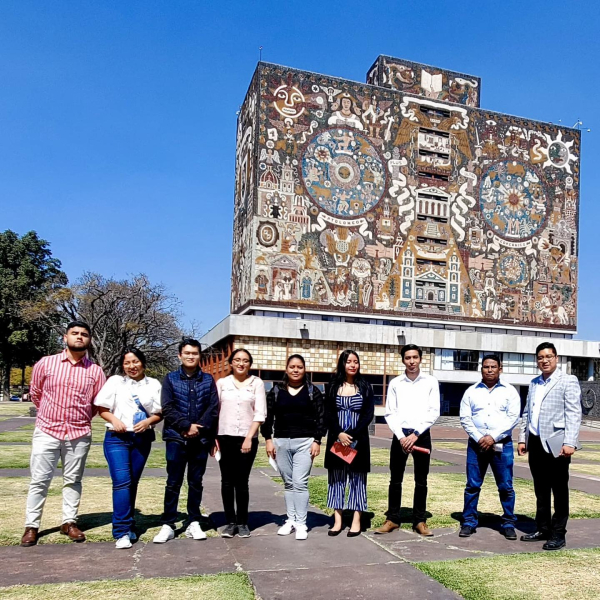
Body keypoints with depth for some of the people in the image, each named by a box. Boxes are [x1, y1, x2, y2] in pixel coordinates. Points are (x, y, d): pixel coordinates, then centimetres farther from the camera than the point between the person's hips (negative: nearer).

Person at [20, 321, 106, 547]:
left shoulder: (95, 371, 0)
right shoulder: (46, 363, -2)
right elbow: (35, 393, 11)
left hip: (79, 434, 1)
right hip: (47, 431, -1)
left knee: (73, 480, 10)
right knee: (39, 480, 4)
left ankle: (69, 522, 22)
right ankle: (31, 526, 15)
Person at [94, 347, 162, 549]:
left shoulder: (154, 385, 6)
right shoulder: (115, 381, 4)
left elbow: (159, 413, 6)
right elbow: (102, 408, 2)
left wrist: (148, 422, -13)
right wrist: (114, 419, -15)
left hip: (142, 439, 2)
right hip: (116, 438, -2)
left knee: (133, 483, 10)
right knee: (121, 482, -13)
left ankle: (127, 526, 23)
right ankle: (122, 532, -9)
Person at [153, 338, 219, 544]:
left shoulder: (208, 380, 7)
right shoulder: (170, 379, 3)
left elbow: (213, 409, 0)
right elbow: (167, 409, -6)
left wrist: (199, 428, -13)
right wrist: (187, 426, -15)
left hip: (201, 439, 2)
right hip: (176, 438, -1)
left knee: (196, 482, 9)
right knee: (173, 482, 2)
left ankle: (194, 523, 18)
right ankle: (168, 525, 10)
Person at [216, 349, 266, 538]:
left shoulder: (257, 383, 2)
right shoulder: (222, 383, 6)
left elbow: (260, 413, -3)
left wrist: (249, 437, -10)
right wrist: (213, 437, -1)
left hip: (247, 439, -2)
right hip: (225, 438, 2)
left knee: (242, 482, 1)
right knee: (227, 481, 5)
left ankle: (242, 522, 14)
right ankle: (230, 522, 15)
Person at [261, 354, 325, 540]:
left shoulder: (313, 391, 3)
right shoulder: (276, 391, 7)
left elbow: (320, 417, 1)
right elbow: (268, 416, 8)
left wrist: (317, 441, -5)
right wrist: (268, 439, 1)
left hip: (304, 442, -2)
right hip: (281, 442, 3)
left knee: (300, 483, -7)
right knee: (288, 483, 10)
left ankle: (301, 524, 0)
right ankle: (291, 520, 20)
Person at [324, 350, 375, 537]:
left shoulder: (365, 387, 3)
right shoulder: (333, 386, 5)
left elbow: (369, 414, -4)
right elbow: (328, 413, 1)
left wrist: (352, 435, -13)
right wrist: (339, 434, -13)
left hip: (358, 439, -1)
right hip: (336, 438, 1)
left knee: (357, 478, 3)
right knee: (336, 478, 5)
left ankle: (356, 521, 10)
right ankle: (337, 520, 12)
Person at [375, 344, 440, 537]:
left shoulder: (431, 382, 1)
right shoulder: (395, 383, 3)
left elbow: (434, 412, -3)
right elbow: (390, 413, 2)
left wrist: (416, 434, -10)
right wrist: (401, 436, -10)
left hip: (422, 435, 0)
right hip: (400, 435, 1)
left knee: (421, 481, 7)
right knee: (395, 480, 6)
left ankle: (419, 521, 18)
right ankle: (392, 519, 16)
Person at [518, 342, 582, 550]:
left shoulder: (568, 381, -3)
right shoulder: (534, 383, 15)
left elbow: (574, 414, -11)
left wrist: (569, 443, -19)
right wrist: (523, 439, 13)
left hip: (556, 444, -6)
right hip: (535, 443, 6)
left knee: (559, 491, 4)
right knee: (541, 490, 14)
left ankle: (558, 534, 12)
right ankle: (543, 529, 25)